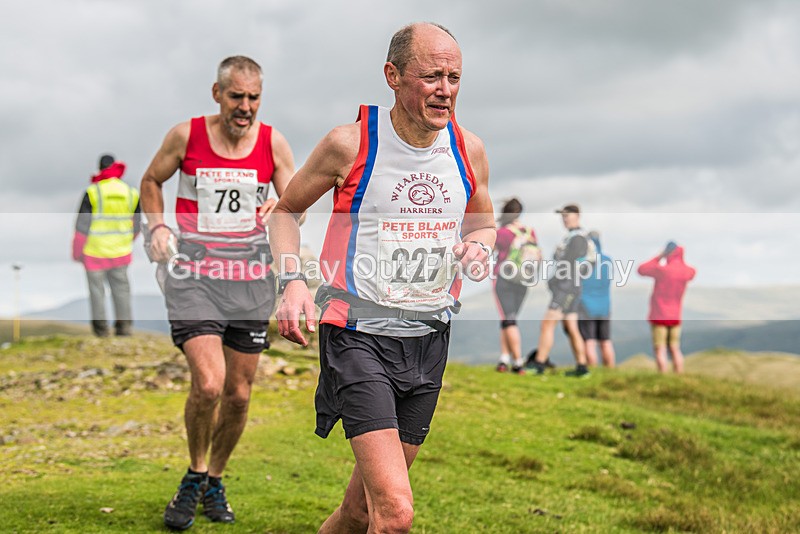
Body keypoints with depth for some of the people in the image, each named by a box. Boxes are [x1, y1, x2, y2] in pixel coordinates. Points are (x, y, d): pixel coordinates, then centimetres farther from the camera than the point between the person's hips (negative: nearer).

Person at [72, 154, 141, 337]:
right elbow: (136, 226, 8)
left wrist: (77, 251, 0)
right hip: (120, 252, 3)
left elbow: (82, 226, -11)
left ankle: (101, 327, 15)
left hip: (94, 252, -3)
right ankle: (124, 325, 10)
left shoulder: (93, 192, -13)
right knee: (121, 287, 13)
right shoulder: (131, 193, -1)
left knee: (97, 288, 10)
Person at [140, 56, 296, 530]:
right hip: (193, 277, -2)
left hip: (251, 281, 3)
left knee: (239, 393, 8)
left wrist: (280, 210, -21)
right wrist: (157, 226, -4)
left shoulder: (273, 142, 0)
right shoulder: (187, 135, -3)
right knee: (208, 384, -18)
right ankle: (195, 476, 9)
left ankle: (215, 480, 31)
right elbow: (152, 181, 13)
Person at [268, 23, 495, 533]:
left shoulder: (469, 149, 3)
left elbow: (483, 224, 21)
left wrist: (478, 246, -3)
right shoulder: (349, 143, -8)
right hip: (359, 335, -5)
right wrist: (293, 282, -10)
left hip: (428, 338, 5)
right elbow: (286, 210, 6)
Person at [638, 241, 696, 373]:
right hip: (675, 317, 5)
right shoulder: (687, 271, -1)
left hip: (659, 316, -5)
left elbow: (641, 269, -4)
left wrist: (659, 257, 2)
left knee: (660, 350, -5)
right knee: (675, 349, 10)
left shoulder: (662, 269, -17)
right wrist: (679, 260, 16)